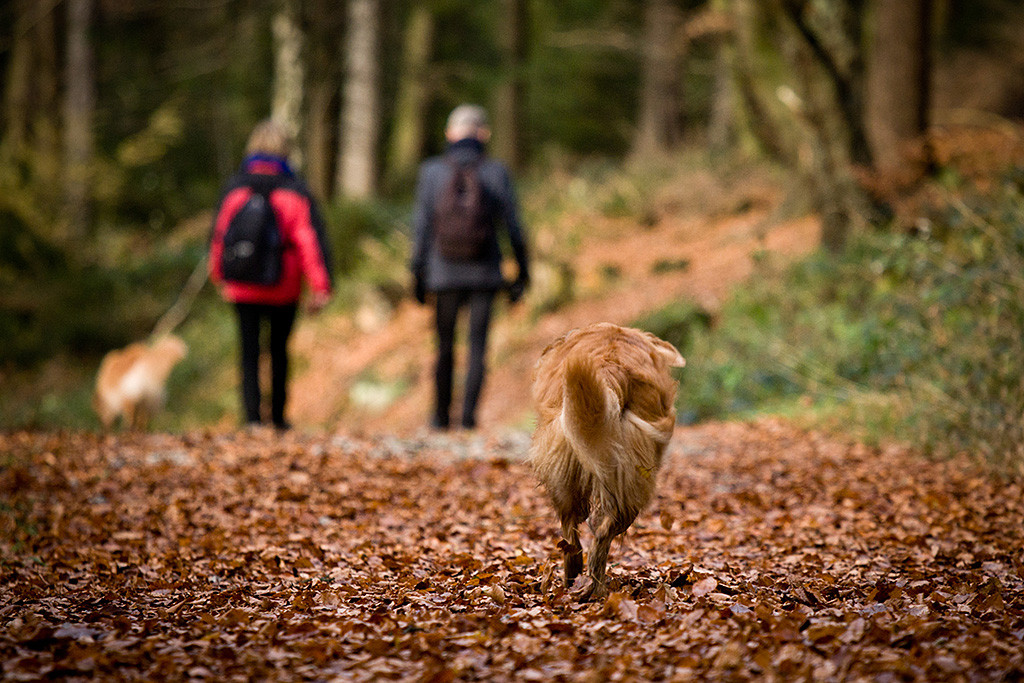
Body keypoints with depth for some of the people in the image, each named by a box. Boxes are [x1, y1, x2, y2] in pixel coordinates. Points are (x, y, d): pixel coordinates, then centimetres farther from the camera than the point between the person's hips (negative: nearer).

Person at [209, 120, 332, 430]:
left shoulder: (234, 187, -3)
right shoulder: (295, 190, -8)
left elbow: (220, 233, 6)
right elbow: (312, 240, -12)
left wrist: (218, 275, 20)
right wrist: (321, 287, -10)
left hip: (243, 287, 0)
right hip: (285, 288, 0)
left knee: (249, 351, 5)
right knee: (280, 349, 16)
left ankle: (252, 413, -8)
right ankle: (278, 413, 21)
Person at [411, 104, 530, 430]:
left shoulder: (432, 171, -3)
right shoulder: (496, 172, -4)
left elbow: (422, 227, -3)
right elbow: (512, 226, -2)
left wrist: (418, 273, 4)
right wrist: (522, 272, 7)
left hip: (445, 272, 1)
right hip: (485, 274, -1)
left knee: (445, 345, 14)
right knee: (478, 343, 4)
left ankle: (442, 415, 23)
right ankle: (469, 411, -9)